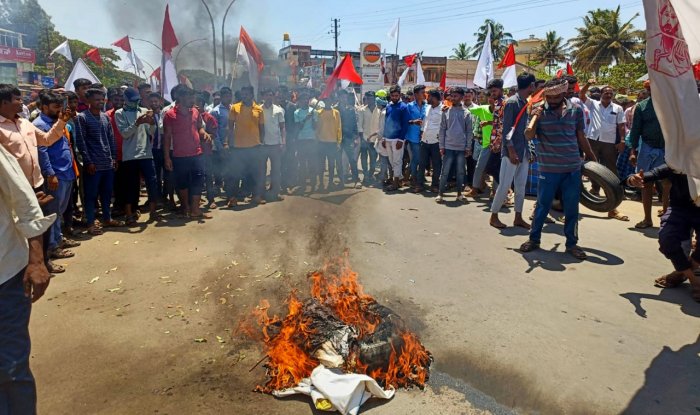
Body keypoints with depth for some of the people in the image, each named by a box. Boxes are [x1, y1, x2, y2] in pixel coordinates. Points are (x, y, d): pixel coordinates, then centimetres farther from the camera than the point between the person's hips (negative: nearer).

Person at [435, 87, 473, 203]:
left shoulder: (466, 113, 2)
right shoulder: (446, 112, 3)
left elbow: (469, 131, 3)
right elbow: (442, 130, 3)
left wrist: (468, 147, -2)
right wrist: (441, 146, -2)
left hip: (462, 148, 0)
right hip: (448, 147, 0)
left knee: (460, 172, 8)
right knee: (445, 172, 1)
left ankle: (459, 194, 18)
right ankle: (441, 194, 7)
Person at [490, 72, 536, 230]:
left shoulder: (526, 103, 13)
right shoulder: (512, 102, -11)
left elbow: (526, 127, 16)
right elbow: (507, 128, -15)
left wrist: (529, 150, 12)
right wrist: (511, 150, -20)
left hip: (524, 151, 8)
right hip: (512, 151, -8)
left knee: (521, 186, 9)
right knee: (505, 185, -3)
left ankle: (518, 217, 17)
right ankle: (493, 216, 8)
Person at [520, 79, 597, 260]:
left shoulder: (576, 110, 3)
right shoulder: (539, 111, -2)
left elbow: (581, 138, 12)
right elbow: (529, 135, -9)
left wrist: (593, 160, 17)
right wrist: (535, 117, -22)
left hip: (572, 169, 2)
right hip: (548, 169, -2)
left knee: (571, 208, 8)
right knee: (543, 206, 8)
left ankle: (572, 243, 22)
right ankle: (534, 239, 24)